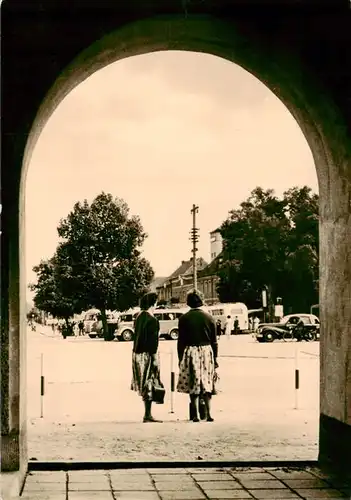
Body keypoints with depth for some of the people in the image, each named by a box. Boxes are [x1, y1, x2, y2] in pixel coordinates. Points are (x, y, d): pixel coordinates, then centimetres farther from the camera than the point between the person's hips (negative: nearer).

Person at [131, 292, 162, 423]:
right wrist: (155, 359, -16)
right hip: (147, 355, -8)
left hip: (137, 353, 8)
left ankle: (147, 414, 21)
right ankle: (147, 415, 2)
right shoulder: (152, 320, -17)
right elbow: (153, 341, -19)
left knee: (145, 384, 15)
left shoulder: (139, 316, 8)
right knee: (149, 384, -1)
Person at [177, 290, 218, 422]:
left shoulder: (184, 318, -3)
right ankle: (208, 414, 3)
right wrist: (215, 358, 11)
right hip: (207, 352, 2)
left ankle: (195, 415, 2)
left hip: (190, 353, -2)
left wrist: (180, 358, 6)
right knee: (207, 383, 10)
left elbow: (181, 341, -2)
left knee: (193, 384, 5)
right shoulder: (209, 317, 1)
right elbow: (214, 341, 4)